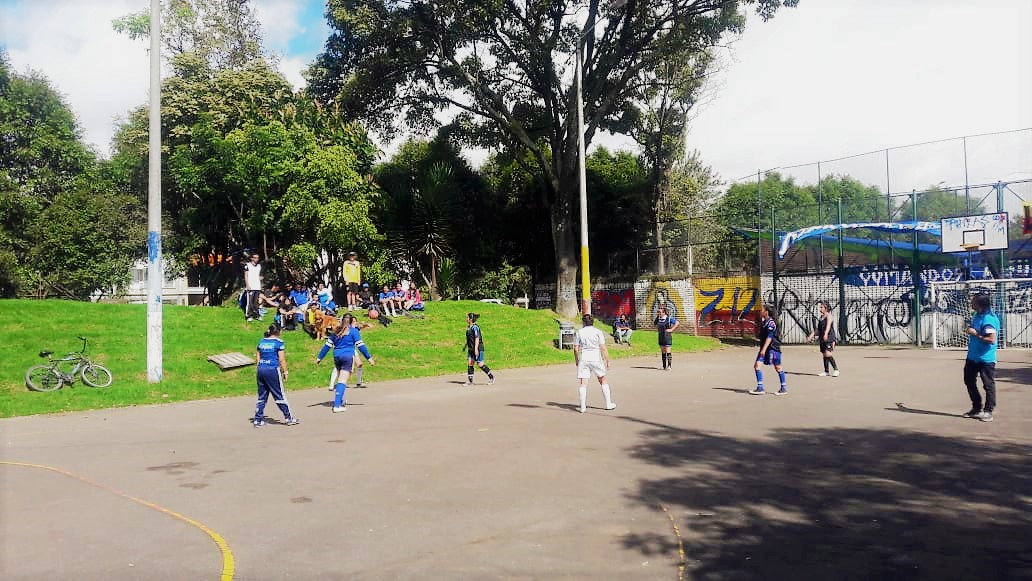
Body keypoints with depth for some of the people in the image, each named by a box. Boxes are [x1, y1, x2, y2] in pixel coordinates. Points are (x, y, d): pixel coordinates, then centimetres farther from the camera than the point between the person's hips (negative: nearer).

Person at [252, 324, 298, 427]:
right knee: (279, 395, 2)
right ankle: (288, 418, 9)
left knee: (262, 396, 12)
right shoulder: (278, 342, -5)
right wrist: (285, 372, 0)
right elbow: (282, 359, -7)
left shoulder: (261, 342, 12)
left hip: (261, 369, 6)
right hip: (273, 369, -6)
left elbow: (258, 358, 14)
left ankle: (258, 420, 13)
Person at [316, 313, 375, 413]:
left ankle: (340, 401, 33)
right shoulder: (353, 331, 1)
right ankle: (337, 405, -16)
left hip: (337, 356, 5)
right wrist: (369, 358, -1)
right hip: (348, 356, -5)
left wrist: (319, 357, 21)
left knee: (340, 379, 21)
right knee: (342, 381, -9)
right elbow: (360, 345, -4)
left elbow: (327, 345, 16)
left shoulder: (337, 331, 15)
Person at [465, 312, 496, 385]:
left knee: (480, 365, -3)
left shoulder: (475, 327, -17)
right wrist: (465, 346, 25)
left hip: (478, 349, -9)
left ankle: (491, 377, 12)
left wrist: (476, 349, -26)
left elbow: (477, 338, -21)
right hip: (471, 349, 9)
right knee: (469, 364, 3)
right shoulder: (468, 327, 10)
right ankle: (470, 381, 6)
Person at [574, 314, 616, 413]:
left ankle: (583, 407, -1)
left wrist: (576, 360, 14)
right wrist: (607, 360, 0)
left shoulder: (579, 332, 3)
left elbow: (576, 349, 2)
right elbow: (603, 348, -6)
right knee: (603, 381, 15)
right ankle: (608, 404, 18)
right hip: (596, 359, 0)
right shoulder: (598, 332, -1)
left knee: (583, 383, 3)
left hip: (583, 359, 1)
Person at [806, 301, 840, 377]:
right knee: (824, 355, 9)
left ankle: (836, 370, -10)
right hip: (822, 339, 8)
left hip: (830, 338, -8)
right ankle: (826, 371, 15)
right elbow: (818, 329, 19)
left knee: (828, 354, -18)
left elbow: (828, 325, -26)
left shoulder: (829, 316, -8)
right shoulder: (821, 317, 16)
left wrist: (826, 334, -42)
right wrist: (811, 335, 11)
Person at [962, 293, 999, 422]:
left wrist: (976, 334, -24)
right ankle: (977, 409, 29)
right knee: (969, 381, 17)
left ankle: (988, 411, 13)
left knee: (988, 385, 3)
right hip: (972, 357, 10)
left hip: (985, 359, -10)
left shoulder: (989, 319, -23)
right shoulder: (977, 316, 5)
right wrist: (970, 331, 6)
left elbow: (991, 339, -28)